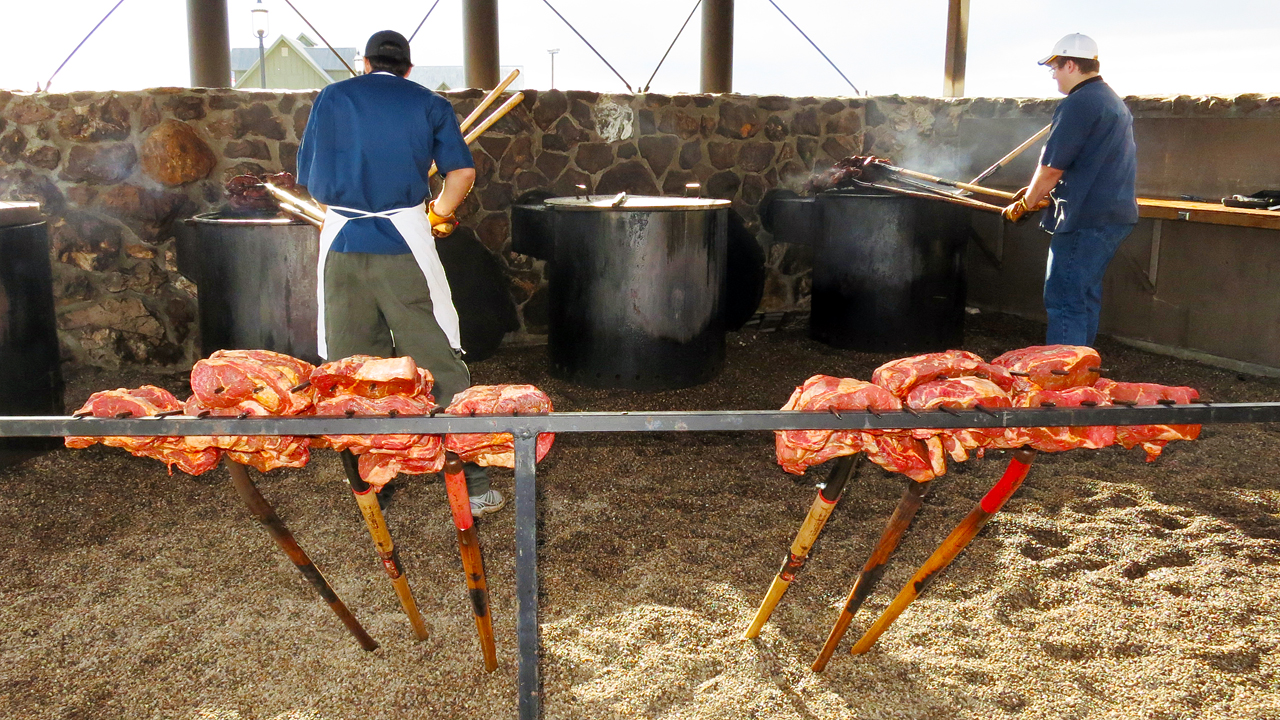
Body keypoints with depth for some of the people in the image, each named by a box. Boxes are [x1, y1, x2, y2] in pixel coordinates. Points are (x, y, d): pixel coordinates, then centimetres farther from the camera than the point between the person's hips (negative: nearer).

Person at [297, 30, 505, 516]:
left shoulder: (331, 99, 12)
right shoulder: (429, 104, 9)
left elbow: (309, 179, 13)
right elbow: (463, 171, 0)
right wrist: (440, 214, 17)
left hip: (342, 243, 2)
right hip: (404, 242, -1)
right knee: (438, 363, 0)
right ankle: (474, 485, -1)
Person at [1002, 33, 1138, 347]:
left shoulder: (1078, 104, -14)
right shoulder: (1113, 101, 19)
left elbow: (1051, 168, -14)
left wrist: (1025, 205, 1)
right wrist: (1039, 193, 23)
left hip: (1086, 220, -10)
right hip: (1116, 216, 10)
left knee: (1064, 302, -8)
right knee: (1085, 298, 16)